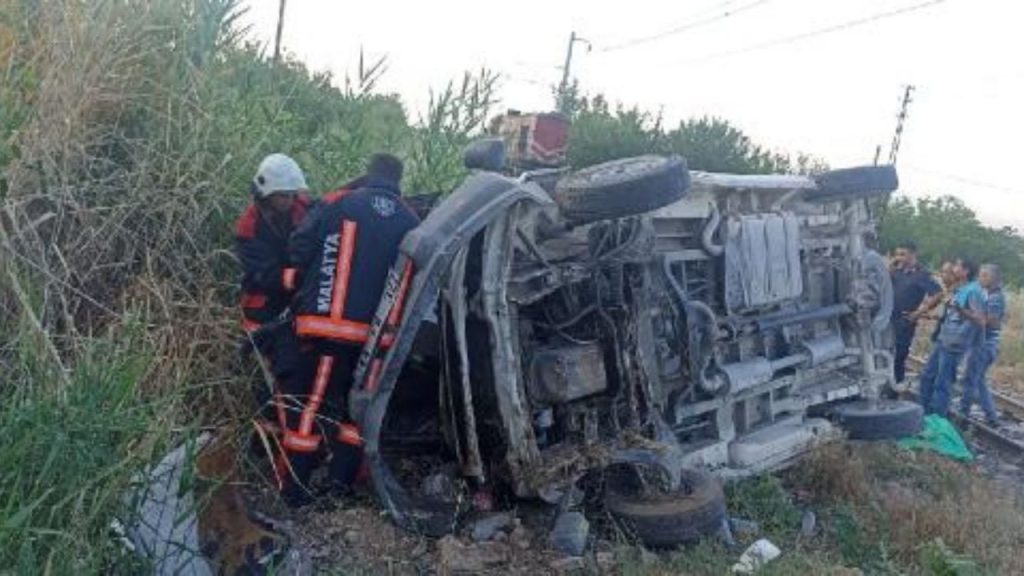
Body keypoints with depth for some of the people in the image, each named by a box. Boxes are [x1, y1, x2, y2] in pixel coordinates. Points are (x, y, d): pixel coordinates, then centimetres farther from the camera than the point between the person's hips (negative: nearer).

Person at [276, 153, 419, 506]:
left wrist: (313, 289, 15)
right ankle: (342, 481, 23)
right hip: (377, 333, 3)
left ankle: (294, 486, 8)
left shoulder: (340, 203, -3)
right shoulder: (410, 222, 5)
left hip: (329, 323, -3)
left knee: (311, 399, 5)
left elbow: (300, 250, -1)